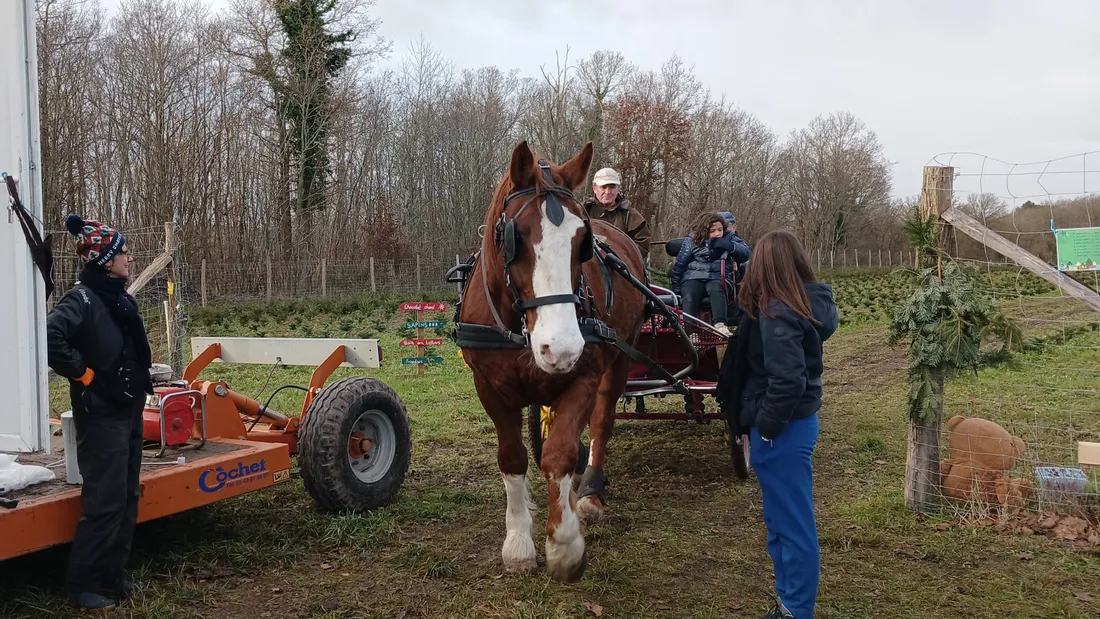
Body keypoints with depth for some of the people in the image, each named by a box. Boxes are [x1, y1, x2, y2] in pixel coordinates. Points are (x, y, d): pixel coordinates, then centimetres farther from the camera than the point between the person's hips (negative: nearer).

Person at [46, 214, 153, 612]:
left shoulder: (122, 300, 13)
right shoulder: (82, 299, -15)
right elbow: (50, 338, -31)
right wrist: (83, 373, -21)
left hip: (129, 413, 9)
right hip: (100, 416, -9)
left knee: (127, 500, 13)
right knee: (105, 503, -7)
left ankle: (112, 576, 25)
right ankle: (82, 586, 6)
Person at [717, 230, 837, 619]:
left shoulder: (777, 313, -22)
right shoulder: (810, 304, 5)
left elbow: (787, 380, -27)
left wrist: (765, 426, -17)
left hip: (781, 429, -10)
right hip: (797, 422, 10)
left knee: (792, 523, 3)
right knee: (782, 519, 21)